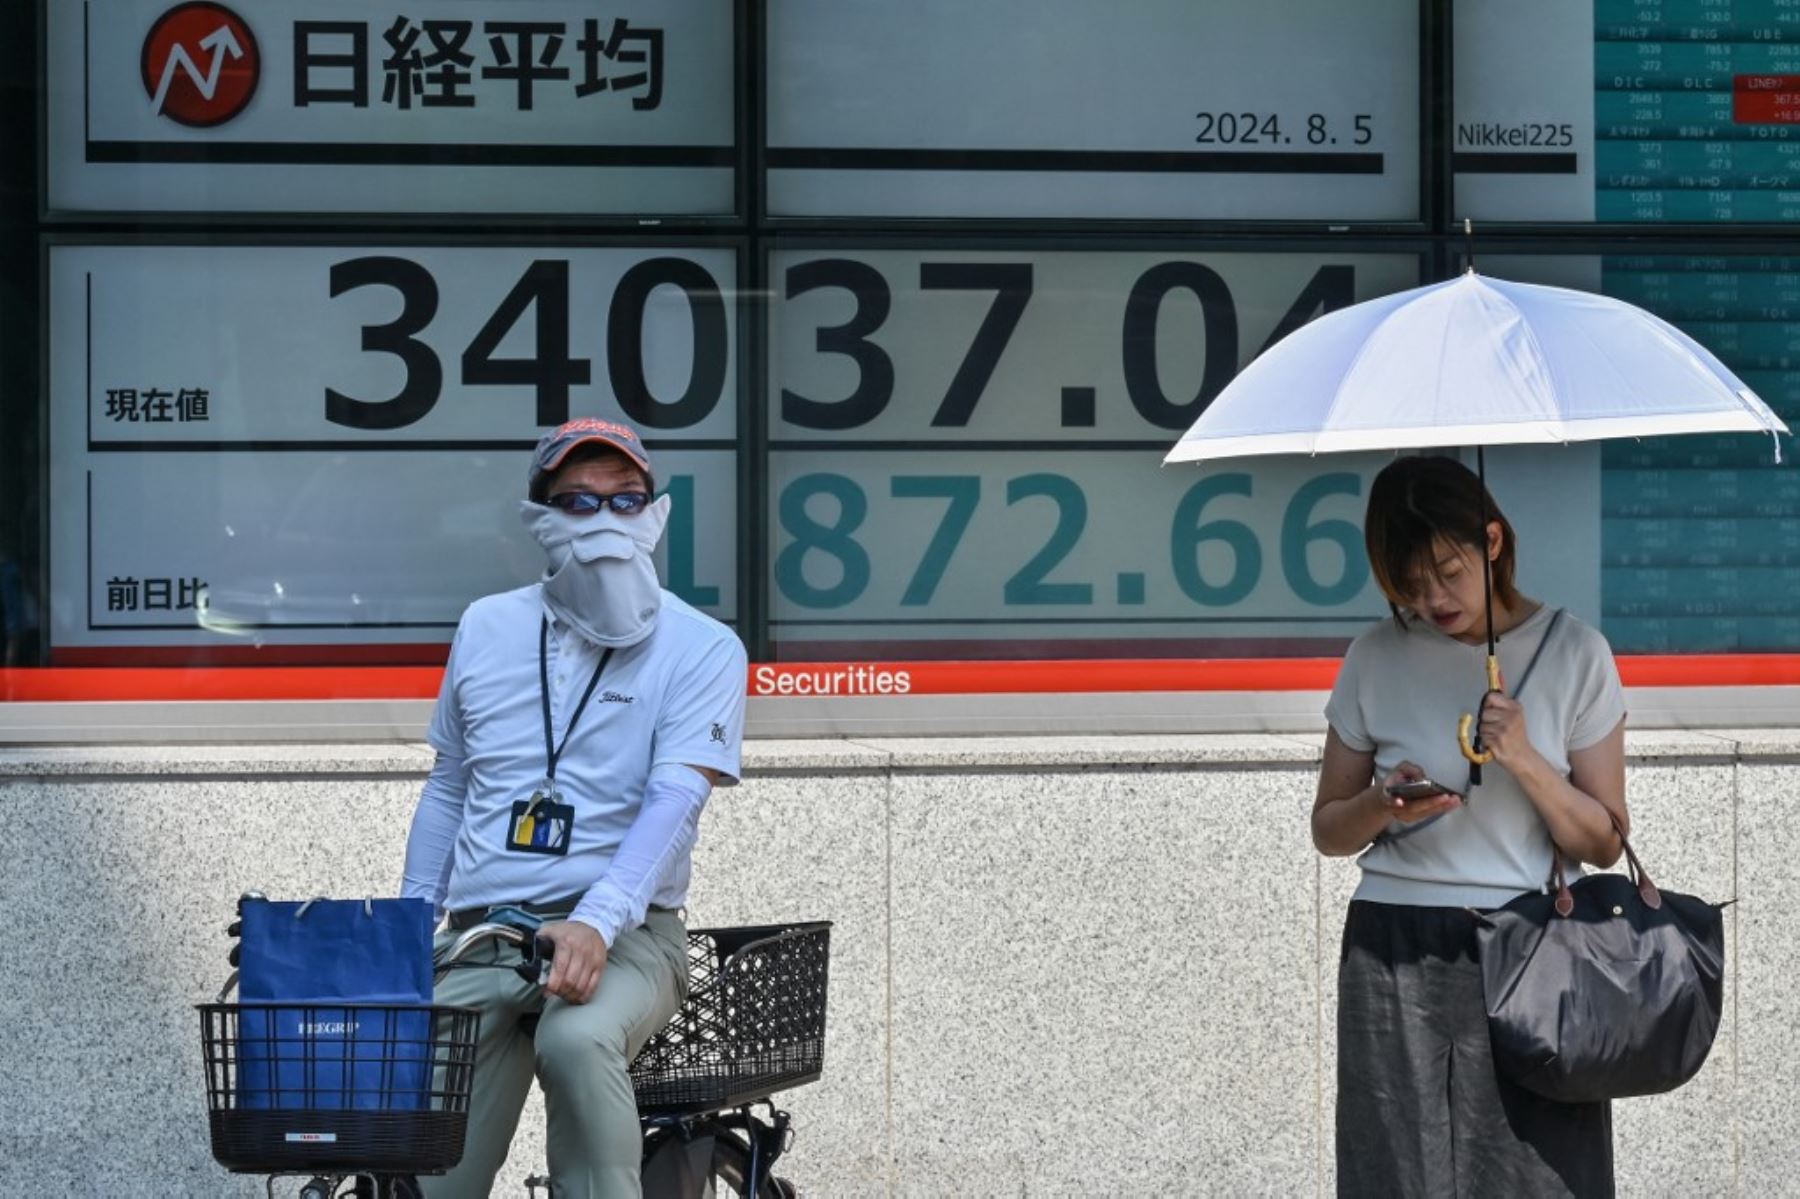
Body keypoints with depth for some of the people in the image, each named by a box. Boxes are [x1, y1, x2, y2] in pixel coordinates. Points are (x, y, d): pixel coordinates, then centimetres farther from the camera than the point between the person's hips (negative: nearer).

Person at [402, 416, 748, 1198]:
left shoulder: (702, 649, -1)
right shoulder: (486, 628, 14)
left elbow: (673, 802, -14)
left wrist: (596, 924, -29)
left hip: (624, 934, -3)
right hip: (478, 935, 3)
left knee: (576, 1039, -39)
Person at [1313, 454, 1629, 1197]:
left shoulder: (1573, 654, -1)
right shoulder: (1376, 661, 3)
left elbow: (1604, 843, 1)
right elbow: (1328, 831, 11)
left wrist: (1526, 761, -15)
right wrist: (1382, 806, -11)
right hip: (1396, 960, 1)